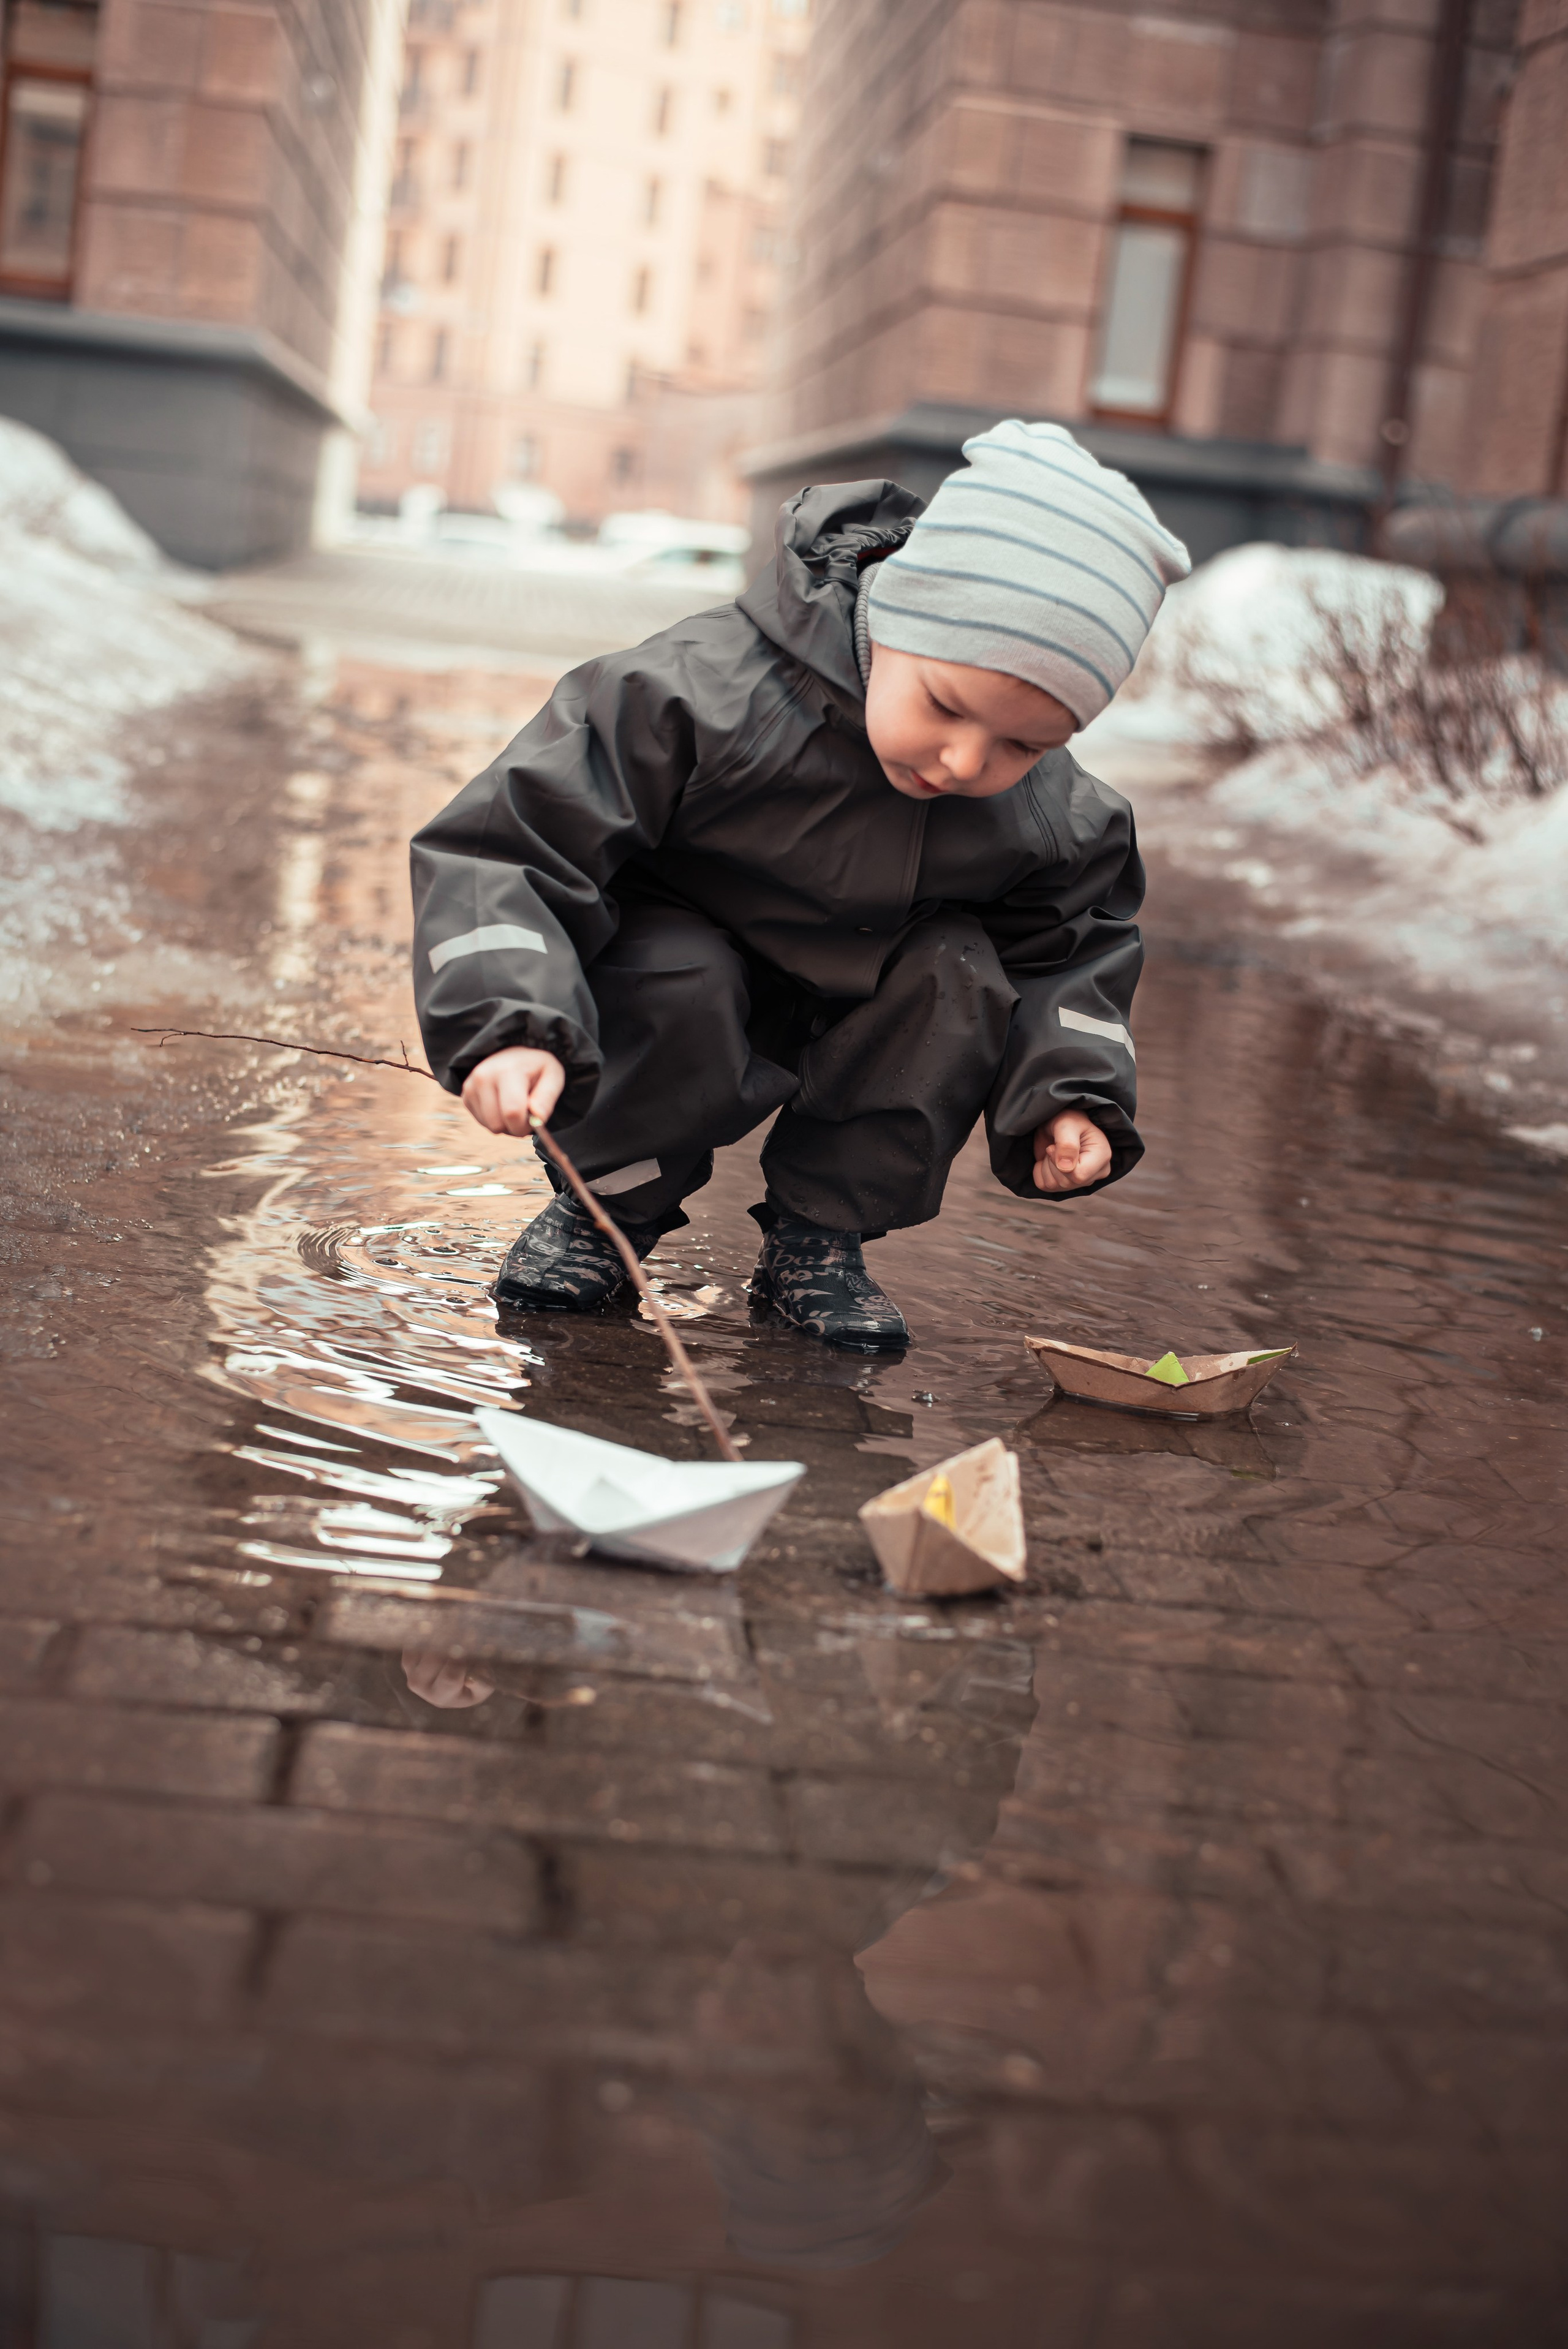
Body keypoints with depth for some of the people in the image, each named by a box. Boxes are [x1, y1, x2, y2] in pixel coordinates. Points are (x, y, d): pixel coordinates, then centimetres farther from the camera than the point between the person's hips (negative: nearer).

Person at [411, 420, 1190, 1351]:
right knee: (681, 989, -35)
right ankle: (610, 1201, -5)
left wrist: (1068, 1095, -13)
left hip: (846, 1019, 4)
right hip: (666, 977, -3)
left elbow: (1076, 944, 4)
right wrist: (511, 1028, -46)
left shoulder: (1056, 819, -18)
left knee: (959, 980, -24)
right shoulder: (707, 693, -34)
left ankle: (822, 1226, -6)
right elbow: (504, 851, -33)